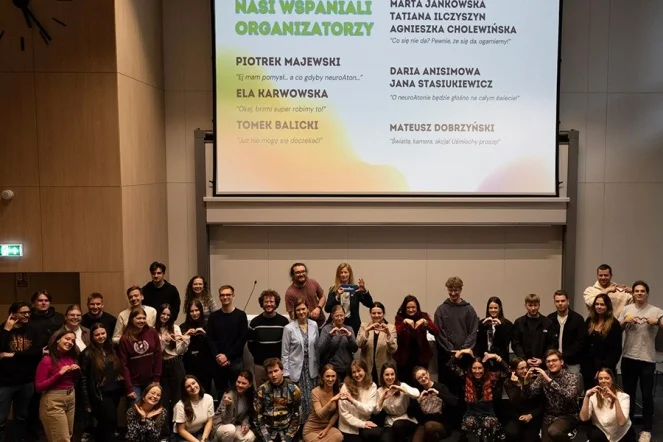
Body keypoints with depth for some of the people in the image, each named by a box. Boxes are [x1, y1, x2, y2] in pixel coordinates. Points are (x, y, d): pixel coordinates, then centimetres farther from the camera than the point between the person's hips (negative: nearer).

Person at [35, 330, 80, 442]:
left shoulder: (71, 358, 6)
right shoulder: (47, 360, -14)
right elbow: (38, 386, -16)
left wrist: (77, 370, -3)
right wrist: (59, 373, -22)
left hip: (71, 399, 7)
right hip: (53, 401, -7)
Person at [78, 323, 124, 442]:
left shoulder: (111, 350, 10)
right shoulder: (88, 354, -9)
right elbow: (83, 379, -10)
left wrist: (122, 388, 8)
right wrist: (86, 402, -11)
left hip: (115, 392, 6)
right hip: (100, 395, -6)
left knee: (104, 423, 15)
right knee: (111, 422, -9)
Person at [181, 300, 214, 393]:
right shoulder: (183, 327, 6)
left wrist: (205, 333, -15)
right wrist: (186, 335, -12)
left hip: (205, 364, -1)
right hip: (189, 364, 1)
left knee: (205, 390, -2)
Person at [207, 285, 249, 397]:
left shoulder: (240, 315, 0)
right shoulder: (213, 316, 8)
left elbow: (243, 338, -5)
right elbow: (209, 339, 4)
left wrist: (227, 356, -11)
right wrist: (218, 356, -10)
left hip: (236, 361, -2)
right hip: (218, 362, 3)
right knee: (221, 393, 8)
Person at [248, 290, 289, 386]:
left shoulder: (284, 321, -2)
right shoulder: (255, 322, 1)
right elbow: (250, 344, 7)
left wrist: (282, 359, -2)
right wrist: (258, 357, 3)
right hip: (260, 365, 1)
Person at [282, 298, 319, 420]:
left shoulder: (314, 325, 1)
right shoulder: (289, 328, -9)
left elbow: (316, 347, 8)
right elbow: (285, 353, -6)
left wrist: (317, 367, 7)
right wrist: (286, 373, -9)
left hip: (311, 368, 3)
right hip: (296, 369, -3)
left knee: (311, 399, 5)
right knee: (299, 399, -3)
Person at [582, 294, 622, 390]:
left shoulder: (614, 324, -6)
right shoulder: (589, 321, 10)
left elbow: (616, 350, -9)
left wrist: (604, 368, -15)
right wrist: (582, 363, 2)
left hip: (604, 368, -5)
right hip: (588, 366, 5)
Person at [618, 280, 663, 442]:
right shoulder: (627, 309, 5)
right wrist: (625, 321, -12)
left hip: (647, 359, -2)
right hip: (628, 358, 2)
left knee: (647, 396, 2)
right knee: (628, 393, 14)